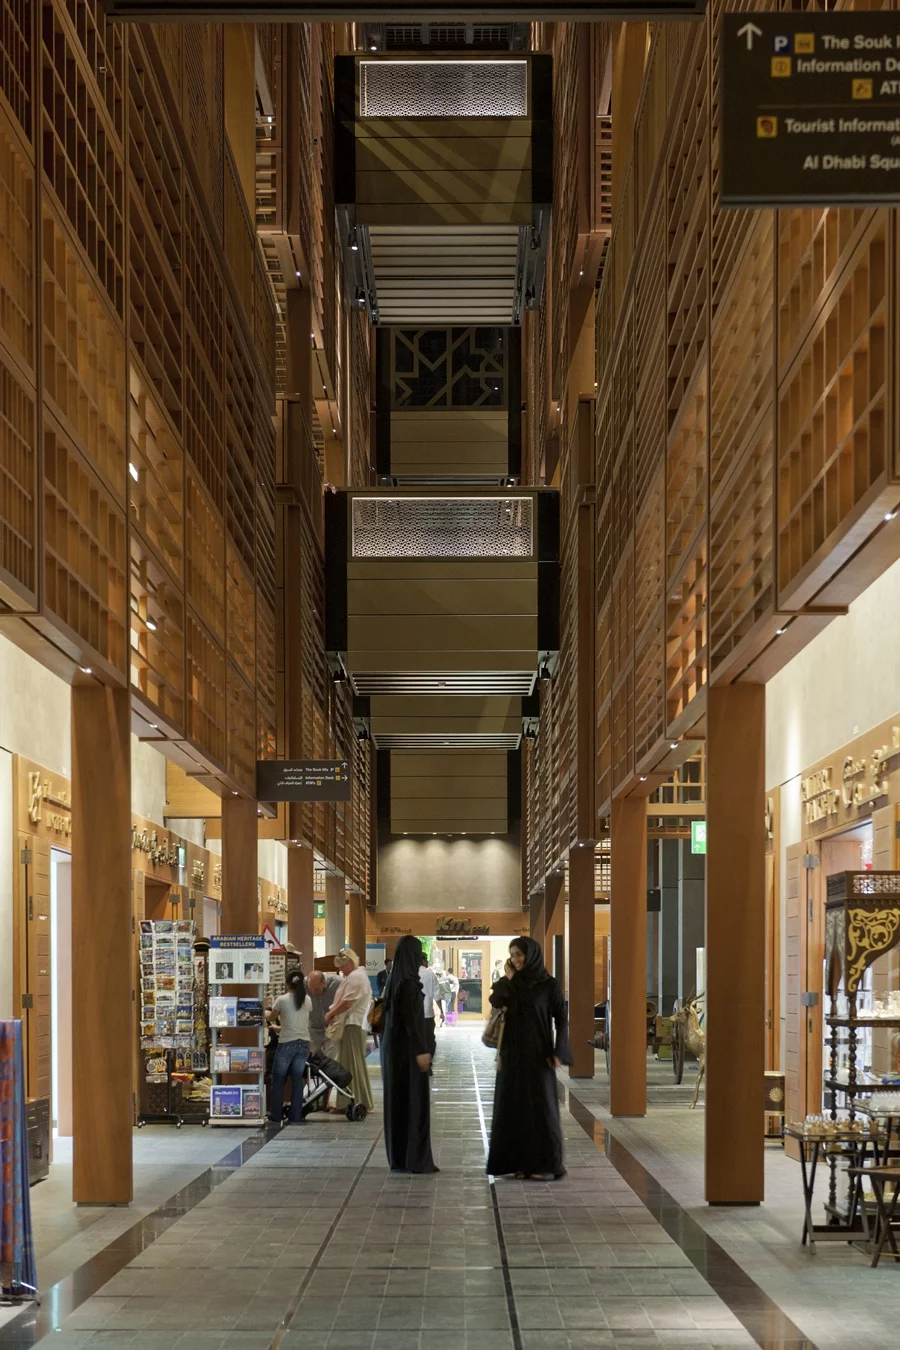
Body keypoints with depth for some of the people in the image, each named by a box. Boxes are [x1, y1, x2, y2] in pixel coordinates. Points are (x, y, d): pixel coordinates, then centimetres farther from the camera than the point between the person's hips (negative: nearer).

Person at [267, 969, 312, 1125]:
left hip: (287, 1043, -4)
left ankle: (275, 1116, 11)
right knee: (297, 1080, 8)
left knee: (278, 1080, 8)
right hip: (303, 1043, 4)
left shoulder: (282, 1000, -7)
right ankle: (296, 1117, 6)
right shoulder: (307, 1000, 4)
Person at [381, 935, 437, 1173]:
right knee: (414, 1101, -4)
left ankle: (398, 1158, 13)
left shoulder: (394, 980, 10)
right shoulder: (409, 982, -17)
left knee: (397, 1101, 10)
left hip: (392, 1046, 9)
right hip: (408, 1048, -9)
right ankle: (415, 1160, -3)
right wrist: (421, 1050, -21)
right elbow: (411, 1018, -21)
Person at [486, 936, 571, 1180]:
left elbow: (561, 1018, -6)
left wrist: (558, 1052, -13)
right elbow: (495, 1003, -8)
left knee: (541, 1106, -3)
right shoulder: (511, 984, 7)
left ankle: (545, 1163, 2)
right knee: (514, 1106, 4)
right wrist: (507, 978, -8)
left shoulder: (549, 984, -5)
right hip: (513, 1053, 5)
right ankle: (520, 1161, 11)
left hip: (538, 1053, -5)